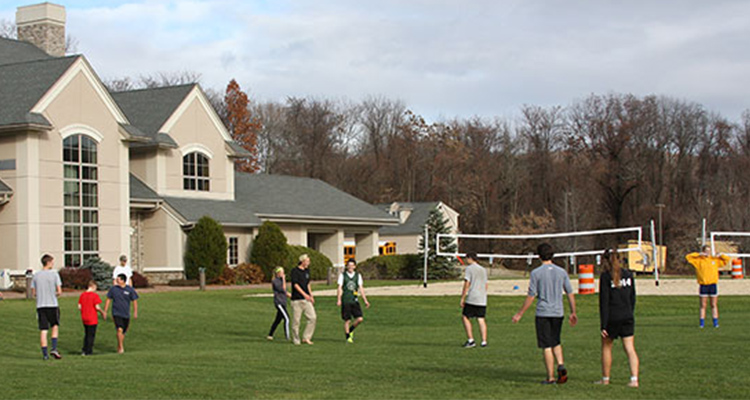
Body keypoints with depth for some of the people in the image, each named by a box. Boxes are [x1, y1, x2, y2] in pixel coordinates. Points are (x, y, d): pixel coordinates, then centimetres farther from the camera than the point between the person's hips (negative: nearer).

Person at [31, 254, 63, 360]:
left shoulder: (36, 275, 5)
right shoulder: (54, 274, -5)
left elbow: (33, 293, 6)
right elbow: (59, 291, -8)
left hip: (40, 306, 3)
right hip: (52, 305, -3)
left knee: (43, 330, 3)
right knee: (55, 326, 15)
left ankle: (45, 354, 2)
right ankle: (54, 349, 2)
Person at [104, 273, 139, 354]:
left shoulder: (130, 290, -3)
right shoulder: (113, 289, -2)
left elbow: (134, 301, 3)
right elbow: (108, 300, 6)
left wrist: (135, 312, -3)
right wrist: (105, 311, 5)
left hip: (126, 314, 2)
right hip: (116, 314, -2)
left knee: (123, 332, 11)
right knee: (119, 329, -20)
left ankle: (119, 348, 29)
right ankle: (121, 348, -14)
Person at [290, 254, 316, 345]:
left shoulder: (307, 271, 16)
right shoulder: (295, 271, -7)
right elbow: (295, 284, -16)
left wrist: (311, 295, 19)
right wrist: (304, 294, -26)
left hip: (307, 299, 7)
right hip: (297, 299, -7)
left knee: (313, 317, -5)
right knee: (296, 320, -1)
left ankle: (306, 337, 2)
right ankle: (296, 340, 9)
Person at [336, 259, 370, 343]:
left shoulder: (358, 275, 10)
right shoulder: (342, 275, 2)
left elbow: (361, 288, 10)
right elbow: (339, 288, -1)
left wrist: (365, 300, 4)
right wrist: (338, 300, -11)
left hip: (355, 301, 3)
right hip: (345, 301, -3)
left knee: (360, 319, -8)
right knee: (347, 320, -2)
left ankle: (350, 330, 18)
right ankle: (348, 337, 12)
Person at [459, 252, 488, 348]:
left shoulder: (469, 268, -4)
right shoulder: (483, 270, 16)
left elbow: (467, 284, -10)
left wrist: (462, 298, -7)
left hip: (472, 299, -6)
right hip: (482, 300, 6)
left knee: (465, 317, 3)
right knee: (481, 319, 6)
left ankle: (471, 340, -5)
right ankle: (484, 341, 0)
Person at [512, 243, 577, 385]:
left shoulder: (536, 273, -6)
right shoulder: (561, 272, 5)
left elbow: (531, 297, -7)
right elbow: (570, 294, 7)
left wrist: (519, 314, 1)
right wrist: (573, 313, 16)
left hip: (543, 313, -4)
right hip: (558, 312, 4)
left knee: (547, 346, 1)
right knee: (556, 342, 20)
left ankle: (550, 377, 3)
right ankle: (561, 365, -3)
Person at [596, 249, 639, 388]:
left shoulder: (605, 276, -8)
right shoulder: (628, 274, 7)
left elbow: (604, 302, -10)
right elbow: (633, 298, 12)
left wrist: (603, 325, -10)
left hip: (612, 318, -4)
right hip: (627, 317, 4)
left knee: (606, 347, 13)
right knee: (630, 349, 2)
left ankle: (605, 379, 21)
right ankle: (634, 379, -8)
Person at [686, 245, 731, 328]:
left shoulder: (715, 260, 10)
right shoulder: (698, 260, 3)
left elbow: (727, 259, 15)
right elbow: (688, 257, -5)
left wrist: (720, 256, -2)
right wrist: (699, 254, -9)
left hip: (713, 284, 2)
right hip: (703, 285, -2)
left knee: (714, 305, 4)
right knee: (703, 305, 2)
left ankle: (715, 322, 7)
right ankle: (702, 323, 5)